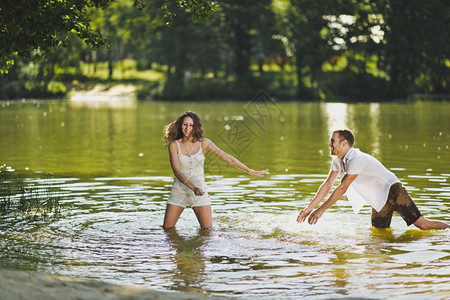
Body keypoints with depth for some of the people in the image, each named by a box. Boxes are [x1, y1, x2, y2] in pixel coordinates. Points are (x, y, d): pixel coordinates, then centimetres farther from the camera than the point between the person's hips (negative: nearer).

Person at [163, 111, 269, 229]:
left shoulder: (203, 143, -2)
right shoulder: (174, 145, -6)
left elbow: (226, 157, -3)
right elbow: (176, 171, -16)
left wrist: (251, 171, -6)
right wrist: (193, 187, -31)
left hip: (199, 191, 1)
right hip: (179, 191, 0)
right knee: (167, 229, 0)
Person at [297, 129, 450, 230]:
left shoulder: (356, 159, -26)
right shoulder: (337, 161, 2)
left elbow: (341, 189, -27)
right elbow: (327, 185, 4)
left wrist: (321, 210, -24)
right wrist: (309, 208, -2)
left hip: (393, 191, -9)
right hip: (378, 200, 9)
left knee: (422, 224, -14)